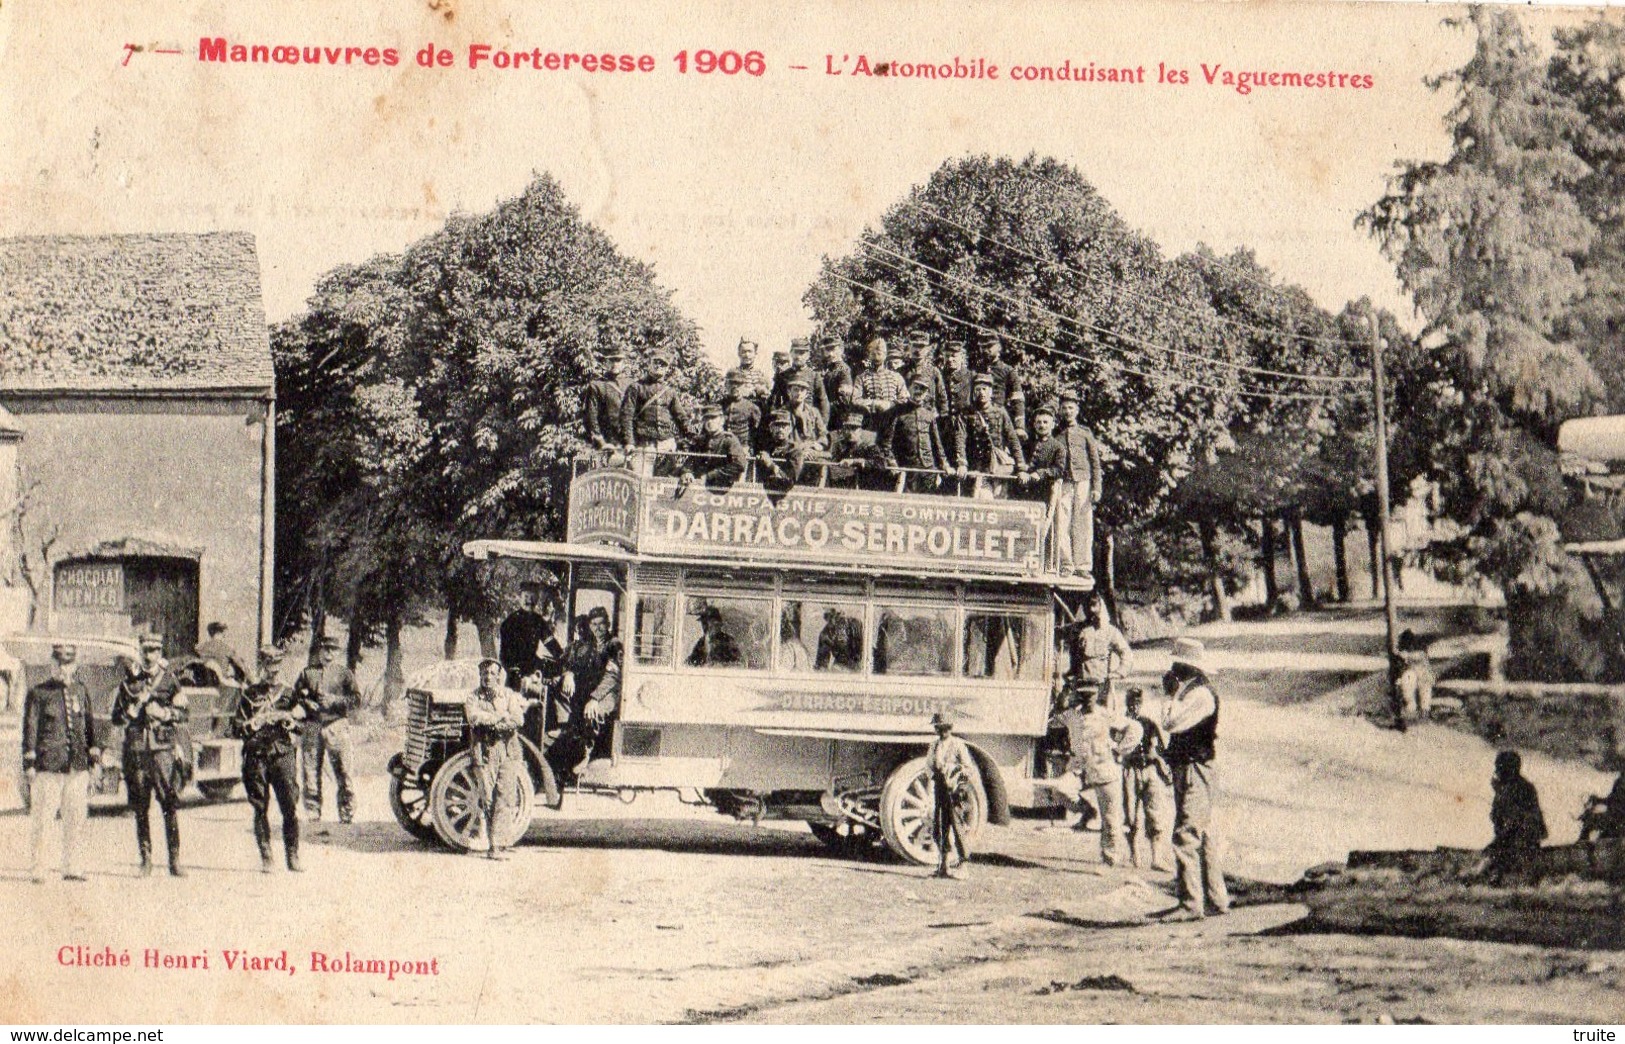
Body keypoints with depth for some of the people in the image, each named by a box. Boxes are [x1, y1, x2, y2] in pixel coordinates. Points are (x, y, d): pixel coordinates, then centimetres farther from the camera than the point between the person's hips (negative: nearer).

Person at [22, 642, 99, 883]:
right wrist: (29, 764, -5)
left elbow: (90, 724, 21)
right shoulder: (37, 694, 2)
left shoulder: (81, 691, 14)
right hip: (47, 767, -4)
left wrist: (94, 749, 11)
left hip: (78, 766, 4)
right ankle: (39, 870, 4)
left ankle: (71, 868, 14)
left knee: (75, 819, 6)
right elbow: (30, 729, 1)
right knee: (41, 819, -3)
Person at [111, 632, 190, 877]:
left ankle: (174, 860, -2)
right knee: (140, 809, 4)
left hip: (164, 749, -2)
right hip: (136, 750, 2)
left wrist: (164, 714, -11)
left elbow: (183, 713, 6)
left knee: (170, 805, -5)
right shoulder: (129, 681, 10)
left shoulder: (169, 679, 7)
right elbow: (116, 717, 11)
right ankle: (146, 859, 11)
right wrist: (135, 706, -7)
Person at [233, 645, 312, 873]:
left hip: (284, 754, 0)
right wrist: (253, 724, -12)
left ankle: (292, 856, 0)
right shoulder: (249, 695, 10)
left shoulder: (288, 694, 14)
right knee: (261, 809, 1)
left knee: (290, 808, -6)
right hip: (256, 757, 0)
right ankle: (265, 857, 6)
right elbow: (236, 728, 7)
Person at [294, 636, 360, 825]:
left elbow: (357, 699, 3)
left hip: (337, 725, -2)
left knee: (342, 770, -7)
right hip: (312, 726, 2)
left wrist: (334, 700, -9)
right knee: (310, 771, 2)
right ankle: (313, 814, 11)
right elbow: (294, 696, 16)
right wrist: (306, 701, -4)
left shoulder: (344, 673, 10)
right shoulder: (307, 673, 15)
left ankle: (346, 814, -2)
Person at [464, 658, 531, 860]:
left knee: (506, 796, -11)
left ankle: (495, 839, -10)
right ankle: (493, 843, 2)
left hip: (509, 753, 1)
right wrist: (501, 717, -12)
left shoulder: (509, 696, 9)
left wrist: (489, 721, -13)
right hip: (484, 754, -1)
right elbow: (473, 716, -14)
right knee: (488, 800, -3)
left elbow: (518, 720, -7)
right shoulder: (474, 697, 7)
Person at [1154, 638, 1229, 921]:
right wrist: (1172, 693, 11)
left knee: (1185, 838, -12)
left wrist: (1173, 693, -11)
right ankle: (1217, 900, 18)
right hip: (1185, 772, 11)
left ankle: (1191, 904, -12)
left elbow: (1171, 723, -22)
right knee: (1204, 839, 13)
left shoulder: (1201, 694, -15)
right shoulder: (1191, 692, 16)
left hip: (1194, 773, -11)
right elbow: (1172, 727, 16)